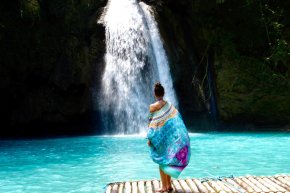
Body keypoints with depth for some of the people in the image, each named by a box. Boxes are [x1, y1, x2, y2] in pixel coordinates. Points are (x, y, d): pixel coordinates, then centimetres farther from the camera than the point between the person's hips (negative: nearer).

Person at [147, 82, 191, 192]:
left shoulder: (153, 106, -9)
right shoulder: (170, 105, 4)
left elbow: (151, 123, -10)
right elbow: (177, 120, 4)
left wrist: (149, 138, -6)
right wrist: (175, 135, 10)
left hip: (160, 136, -4)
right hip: (170, 136, 4)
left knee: (162, 161, 4)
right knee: (168, 160, 14)